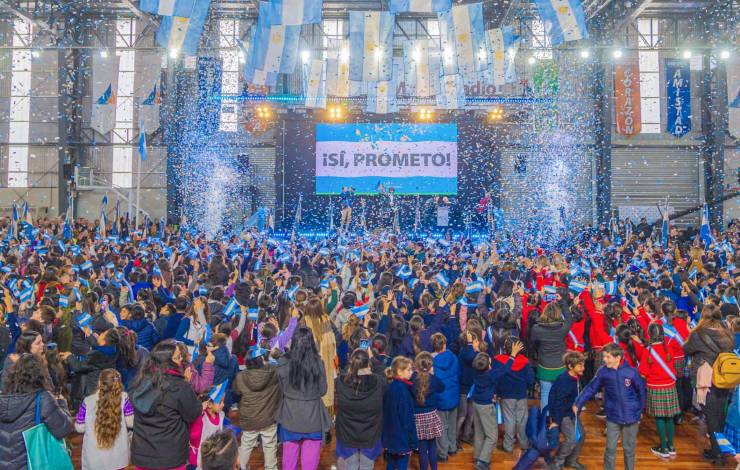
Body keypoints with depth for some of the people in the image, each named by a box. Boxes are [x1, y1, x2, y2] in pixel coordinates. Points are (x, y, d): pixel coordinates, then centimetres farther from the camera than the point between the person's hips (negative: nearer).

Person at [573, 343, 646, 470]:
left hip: (631, 417, -1)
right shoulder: (603, 371, -10)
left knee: (629, 449, 14)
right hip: (613, 417, 1)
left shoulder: (631, 372, -16)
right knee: (610, 449, 8)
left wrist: (639, 411, 5)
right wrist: (578, 403, -7)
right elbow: (590, 389, -3)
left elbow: (641, 392, -2)